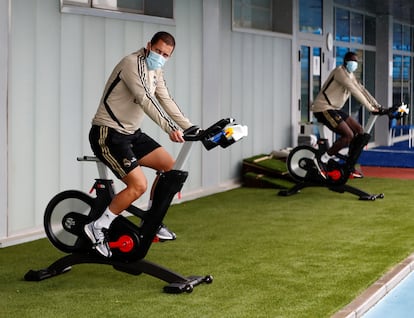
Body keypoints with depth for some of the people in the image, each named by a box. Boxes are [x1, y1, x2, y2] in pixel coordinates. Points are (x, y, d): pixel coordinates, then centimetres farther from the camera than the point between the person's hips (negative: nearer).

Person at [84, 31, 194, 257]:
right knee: (138, 185, -19)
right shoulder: (132, 63, -18)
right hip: (107, 135, -10)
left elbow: (166, 102, 11)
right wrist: (171, 129, -40)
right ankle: (98, 228, -6)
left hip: (131, 133, 10)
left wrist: (191, 128, 1)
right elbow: (146, 100, -30)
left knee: (169, 165, 6)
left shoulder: (156, 71, 12)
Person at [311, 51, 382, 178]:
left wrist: (377, 106, 5)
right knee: (348, 135, -19)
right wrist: (370, 108, -19)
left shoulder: (350, 75, 16)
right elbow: (355, 92, -19)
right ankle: (322, 160, -11)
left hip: (334, 108, 10)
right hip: (323, 108, -10)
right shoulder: (340, 71, -15)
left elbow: (362, 90, 13)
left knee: (359, 130, 6)